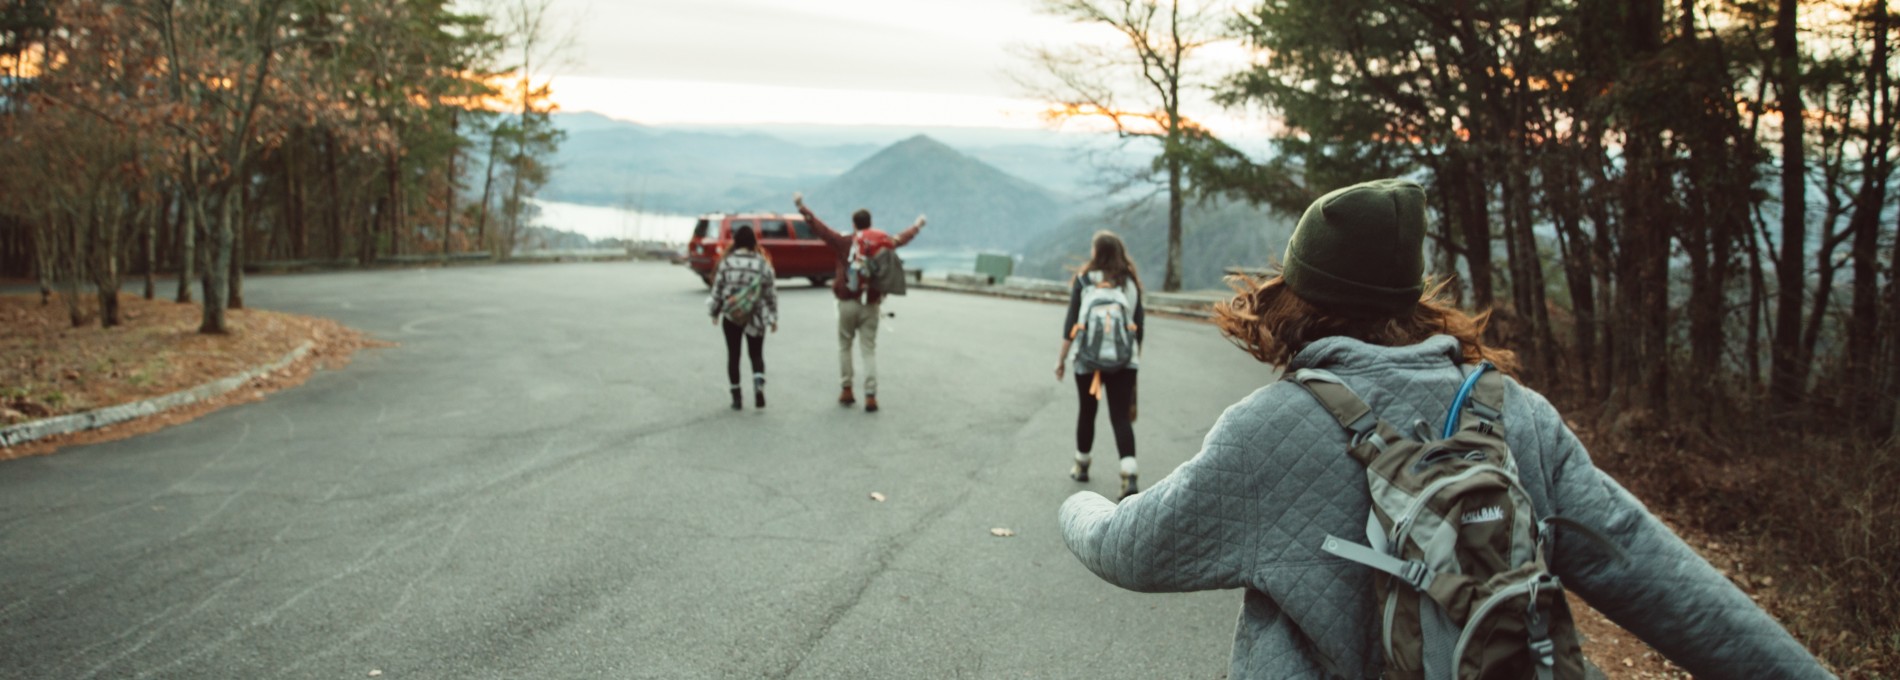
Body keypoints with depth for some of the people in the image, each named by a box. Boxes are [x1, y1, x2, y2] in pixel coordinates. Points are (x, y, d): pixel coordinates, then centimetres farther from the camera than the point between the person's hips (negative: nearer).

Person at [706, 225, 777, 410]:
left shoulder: (727, 261, -5)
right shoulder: (762, 262, -5)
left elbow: (718, 288, -1)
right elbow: (770, 291, -2)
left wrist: (715, 311, 12)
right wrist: (773, 317, 6)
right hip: (755, 316, 0)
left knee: (733, 355, 10)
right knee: (756, 354, 11)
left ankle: (737, 396, 10)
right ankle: (759, 383, -17)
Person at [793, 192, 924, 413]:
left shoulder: (844, 243, -7)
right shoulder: (881, 243, 0)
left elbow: (819, 226, -3)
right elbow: (901, 238, 19)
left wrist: (801, 207, 8)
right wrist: (917, 226, 39)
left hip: (847, 304, -1)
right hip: (871, 306, 1)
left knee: (844, 346, 15)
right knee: (869, 350, 3)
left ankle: (847, 391, 16)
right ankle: (870, 396, -4)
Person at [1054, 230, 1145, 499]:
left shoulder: (1084, 280, -5)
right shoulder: (1130, 282, 3)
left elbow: (1071, 323, -5)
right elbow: (1139, 324, 6)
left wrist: (1062, 357, 2)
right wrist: (1136, 356, 17)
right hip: (1124, 360, 1)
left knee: (1086, 413, 15)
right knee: (1121, 417, 0)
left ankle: (1081, 466, 30)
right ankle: (1129, 475, -16)